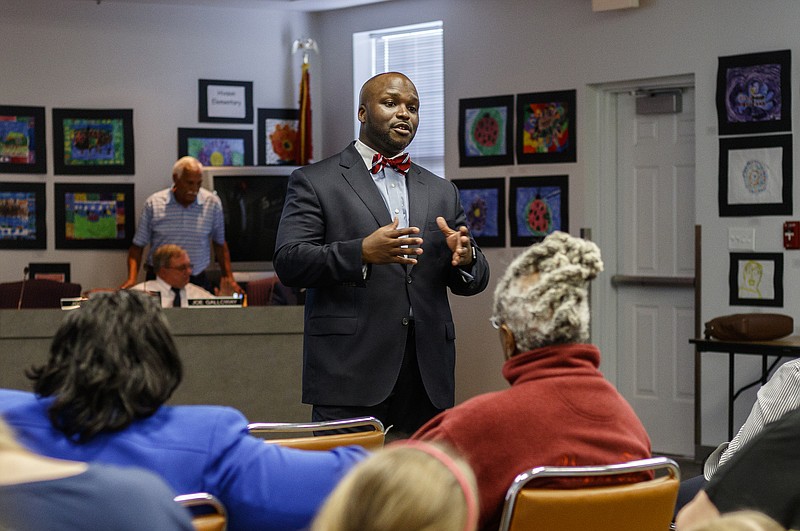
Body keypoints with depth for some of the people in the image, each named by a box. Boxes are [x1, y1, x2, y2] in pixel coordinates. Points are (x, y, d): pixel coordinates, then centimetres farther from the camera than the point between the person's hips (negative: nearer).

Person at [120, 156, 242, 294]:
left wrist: (229, 278, 5)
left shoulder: (212, 203, 2)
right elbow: (138, 246, 4)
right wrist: (132, 279, -10)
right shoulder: (153, 204, -1)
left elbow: (220, 244, 13)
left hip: (198, 281, 1)